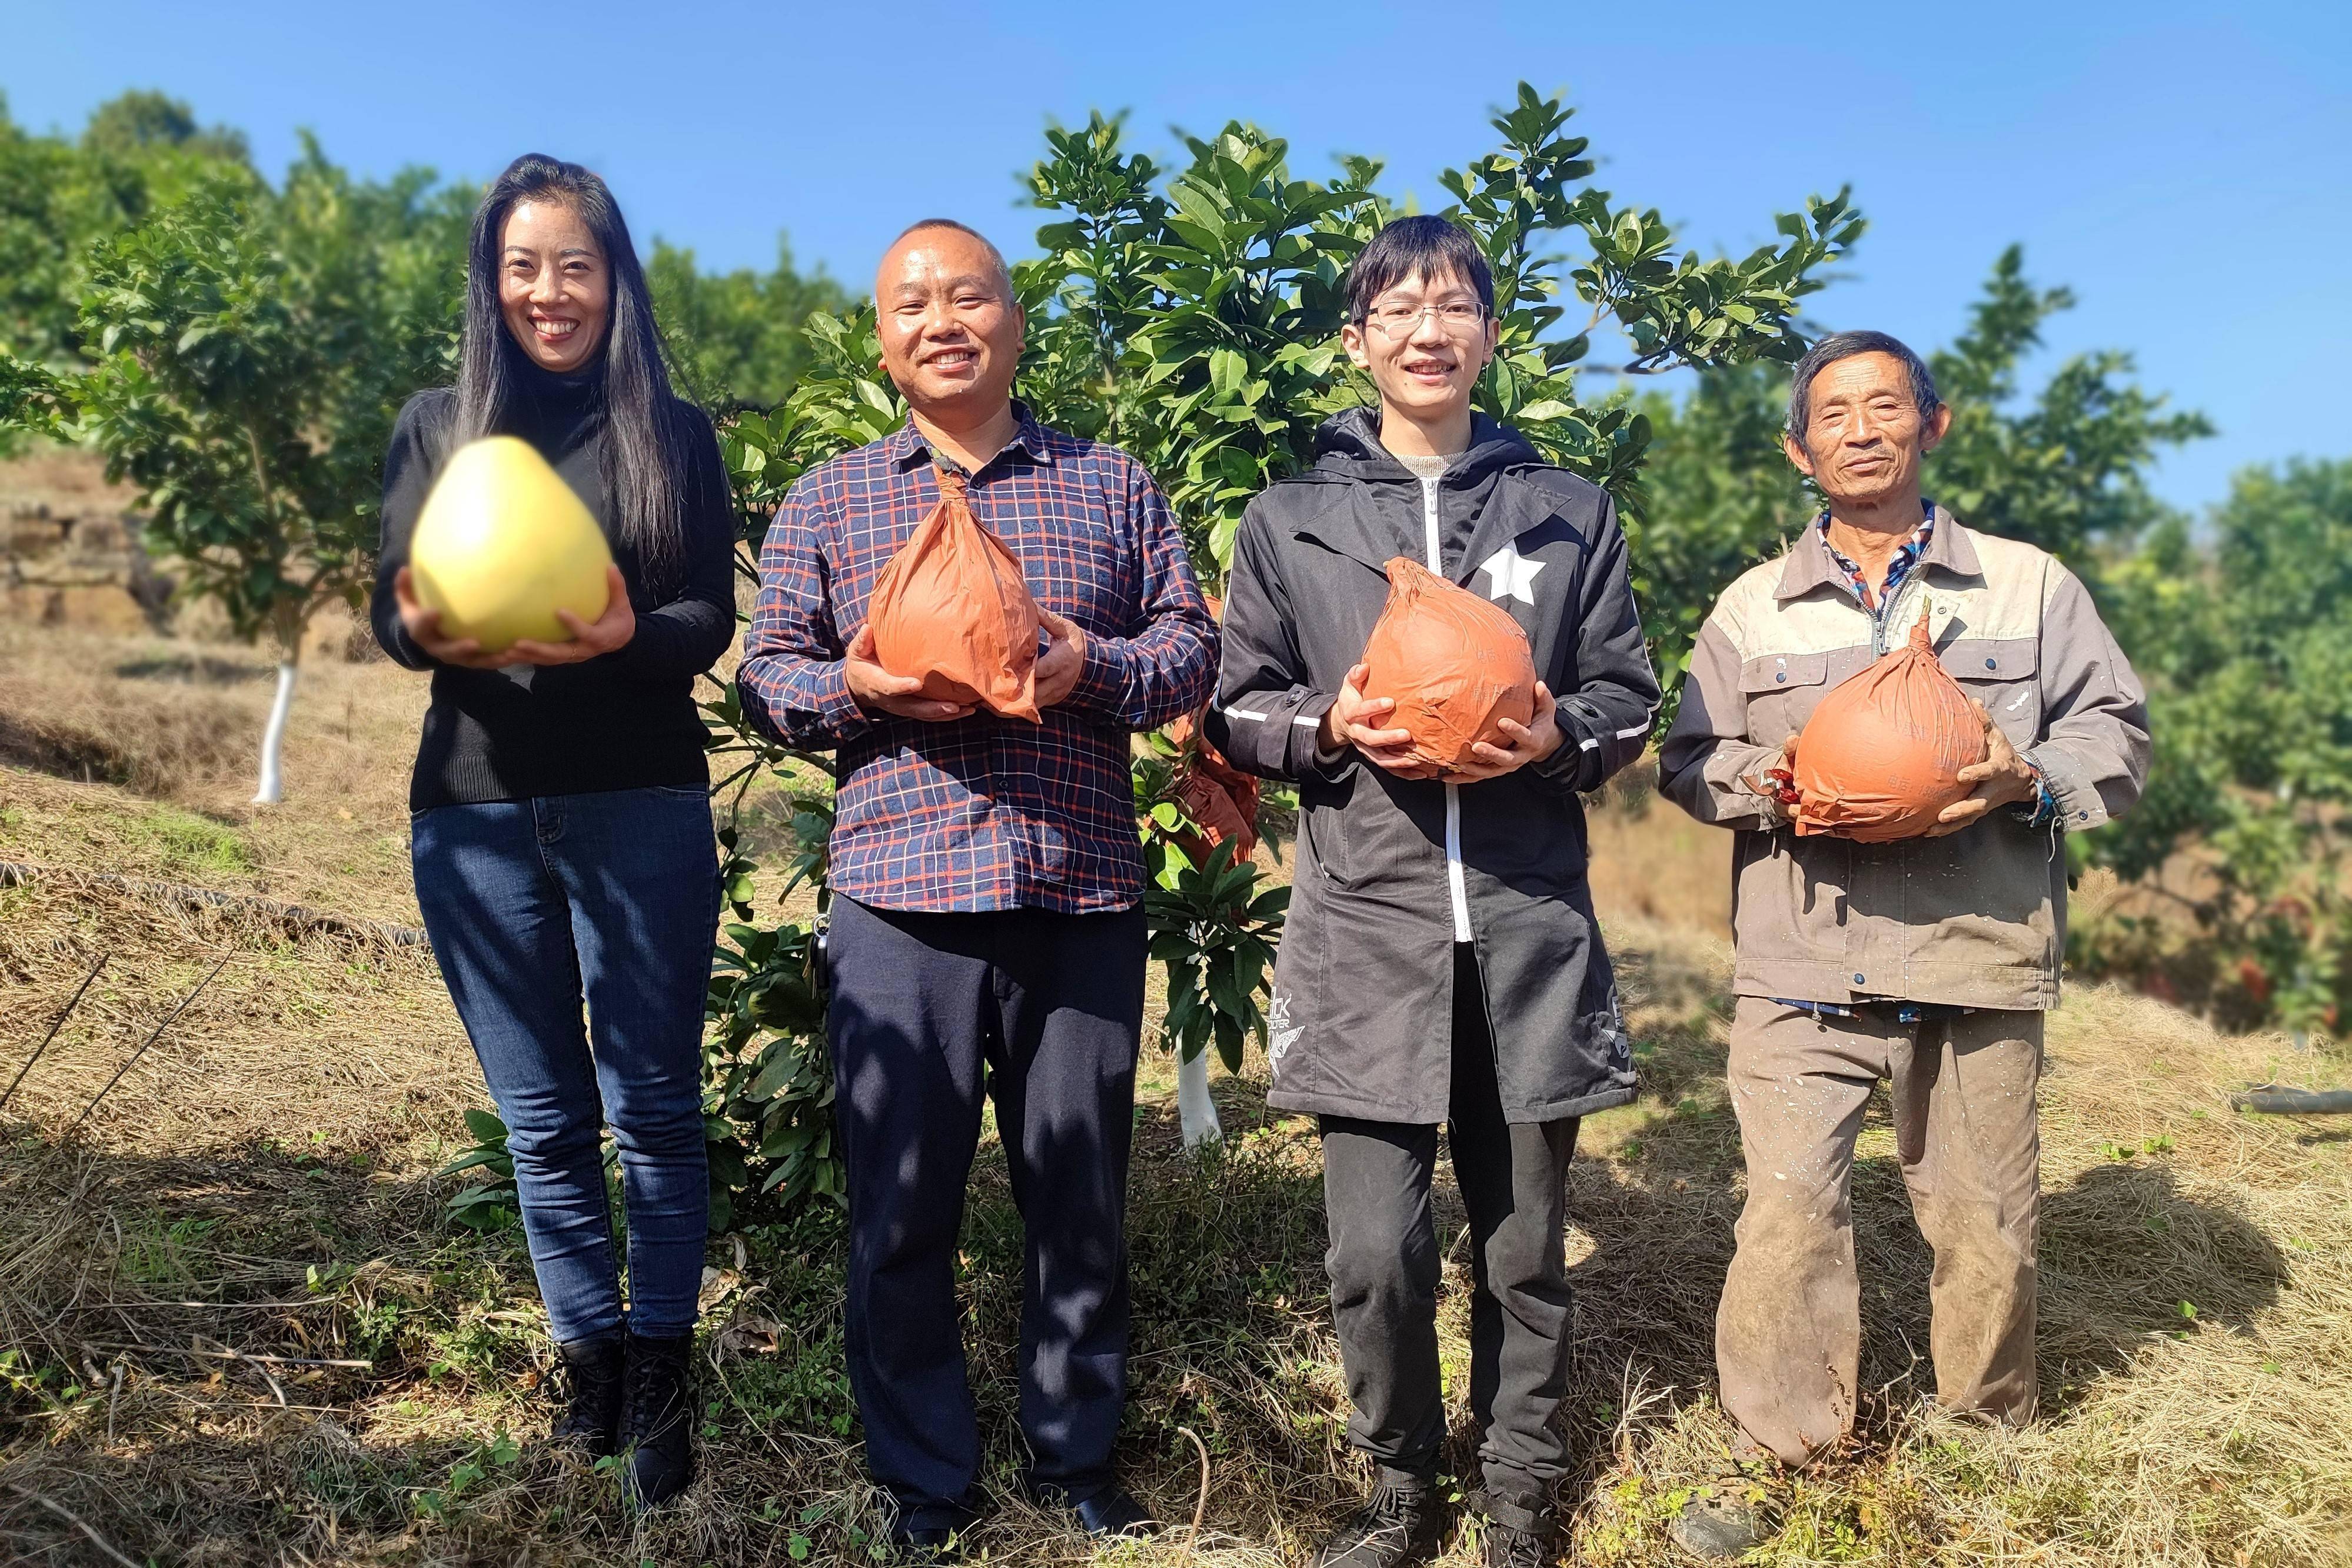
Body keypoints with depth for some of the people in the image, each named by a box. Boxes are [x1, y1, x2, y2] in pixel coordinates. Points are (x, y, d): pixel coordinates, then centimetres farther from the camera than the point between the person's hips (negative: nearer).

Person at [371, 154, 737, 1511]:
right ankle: (587, 1352, 26)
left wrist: (622, 637, -23)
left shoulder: (674, 433, 6)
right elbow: (392, 611, 5)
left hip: (642, 809, -2)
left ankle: (659, 1369, 17)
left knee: (652, 1107, 2)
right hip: (476, 813, 2)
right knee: (543, 1119, 10)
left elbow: (711, 622, -1)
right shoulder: (438, 426, 11)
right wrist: (428, 632, -19)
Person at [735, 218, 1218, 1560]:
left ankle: (1079, 1454, 30)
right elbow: (769, 671, 9)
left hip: (1083, 895, 1)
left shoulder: (1113, 485, 12)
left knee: (1083, 1197, 10)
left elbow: (1192, 646, 8)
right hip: (902, 899, 0)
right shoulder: (827, 503, 12)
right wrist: (852, 688, -12)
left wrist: (1090, 666, -12)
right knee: (903, 1207, 5)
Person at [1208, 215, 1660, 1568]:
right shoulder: (1291, 520, 8)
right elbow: (1239, 708, 10)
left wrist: (1557, 736, -9)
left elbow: (1628, 699, 12)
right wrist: (1332, 727, -10)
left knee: (1527, 1242, 10)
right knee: (1379, 1253, -1)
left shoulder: (1570, 512, 11)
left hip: (1531, 927, 1)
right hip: (1367, 926, -1)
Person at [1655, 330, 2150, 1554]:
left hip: (1979, 960, 0)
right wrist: (1765, 783, -10)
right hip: (1801, 970, 0)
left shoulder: (2030, 585, 10)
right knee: (1788, 1212, -5)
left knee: (1985, 1217, 9)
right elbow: (1687, 757, 11)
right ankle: (1785, 1462, 10)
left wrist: (2029, 780, -9)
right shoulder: (1752, 606, 12)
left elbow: (2116, 728, 11)